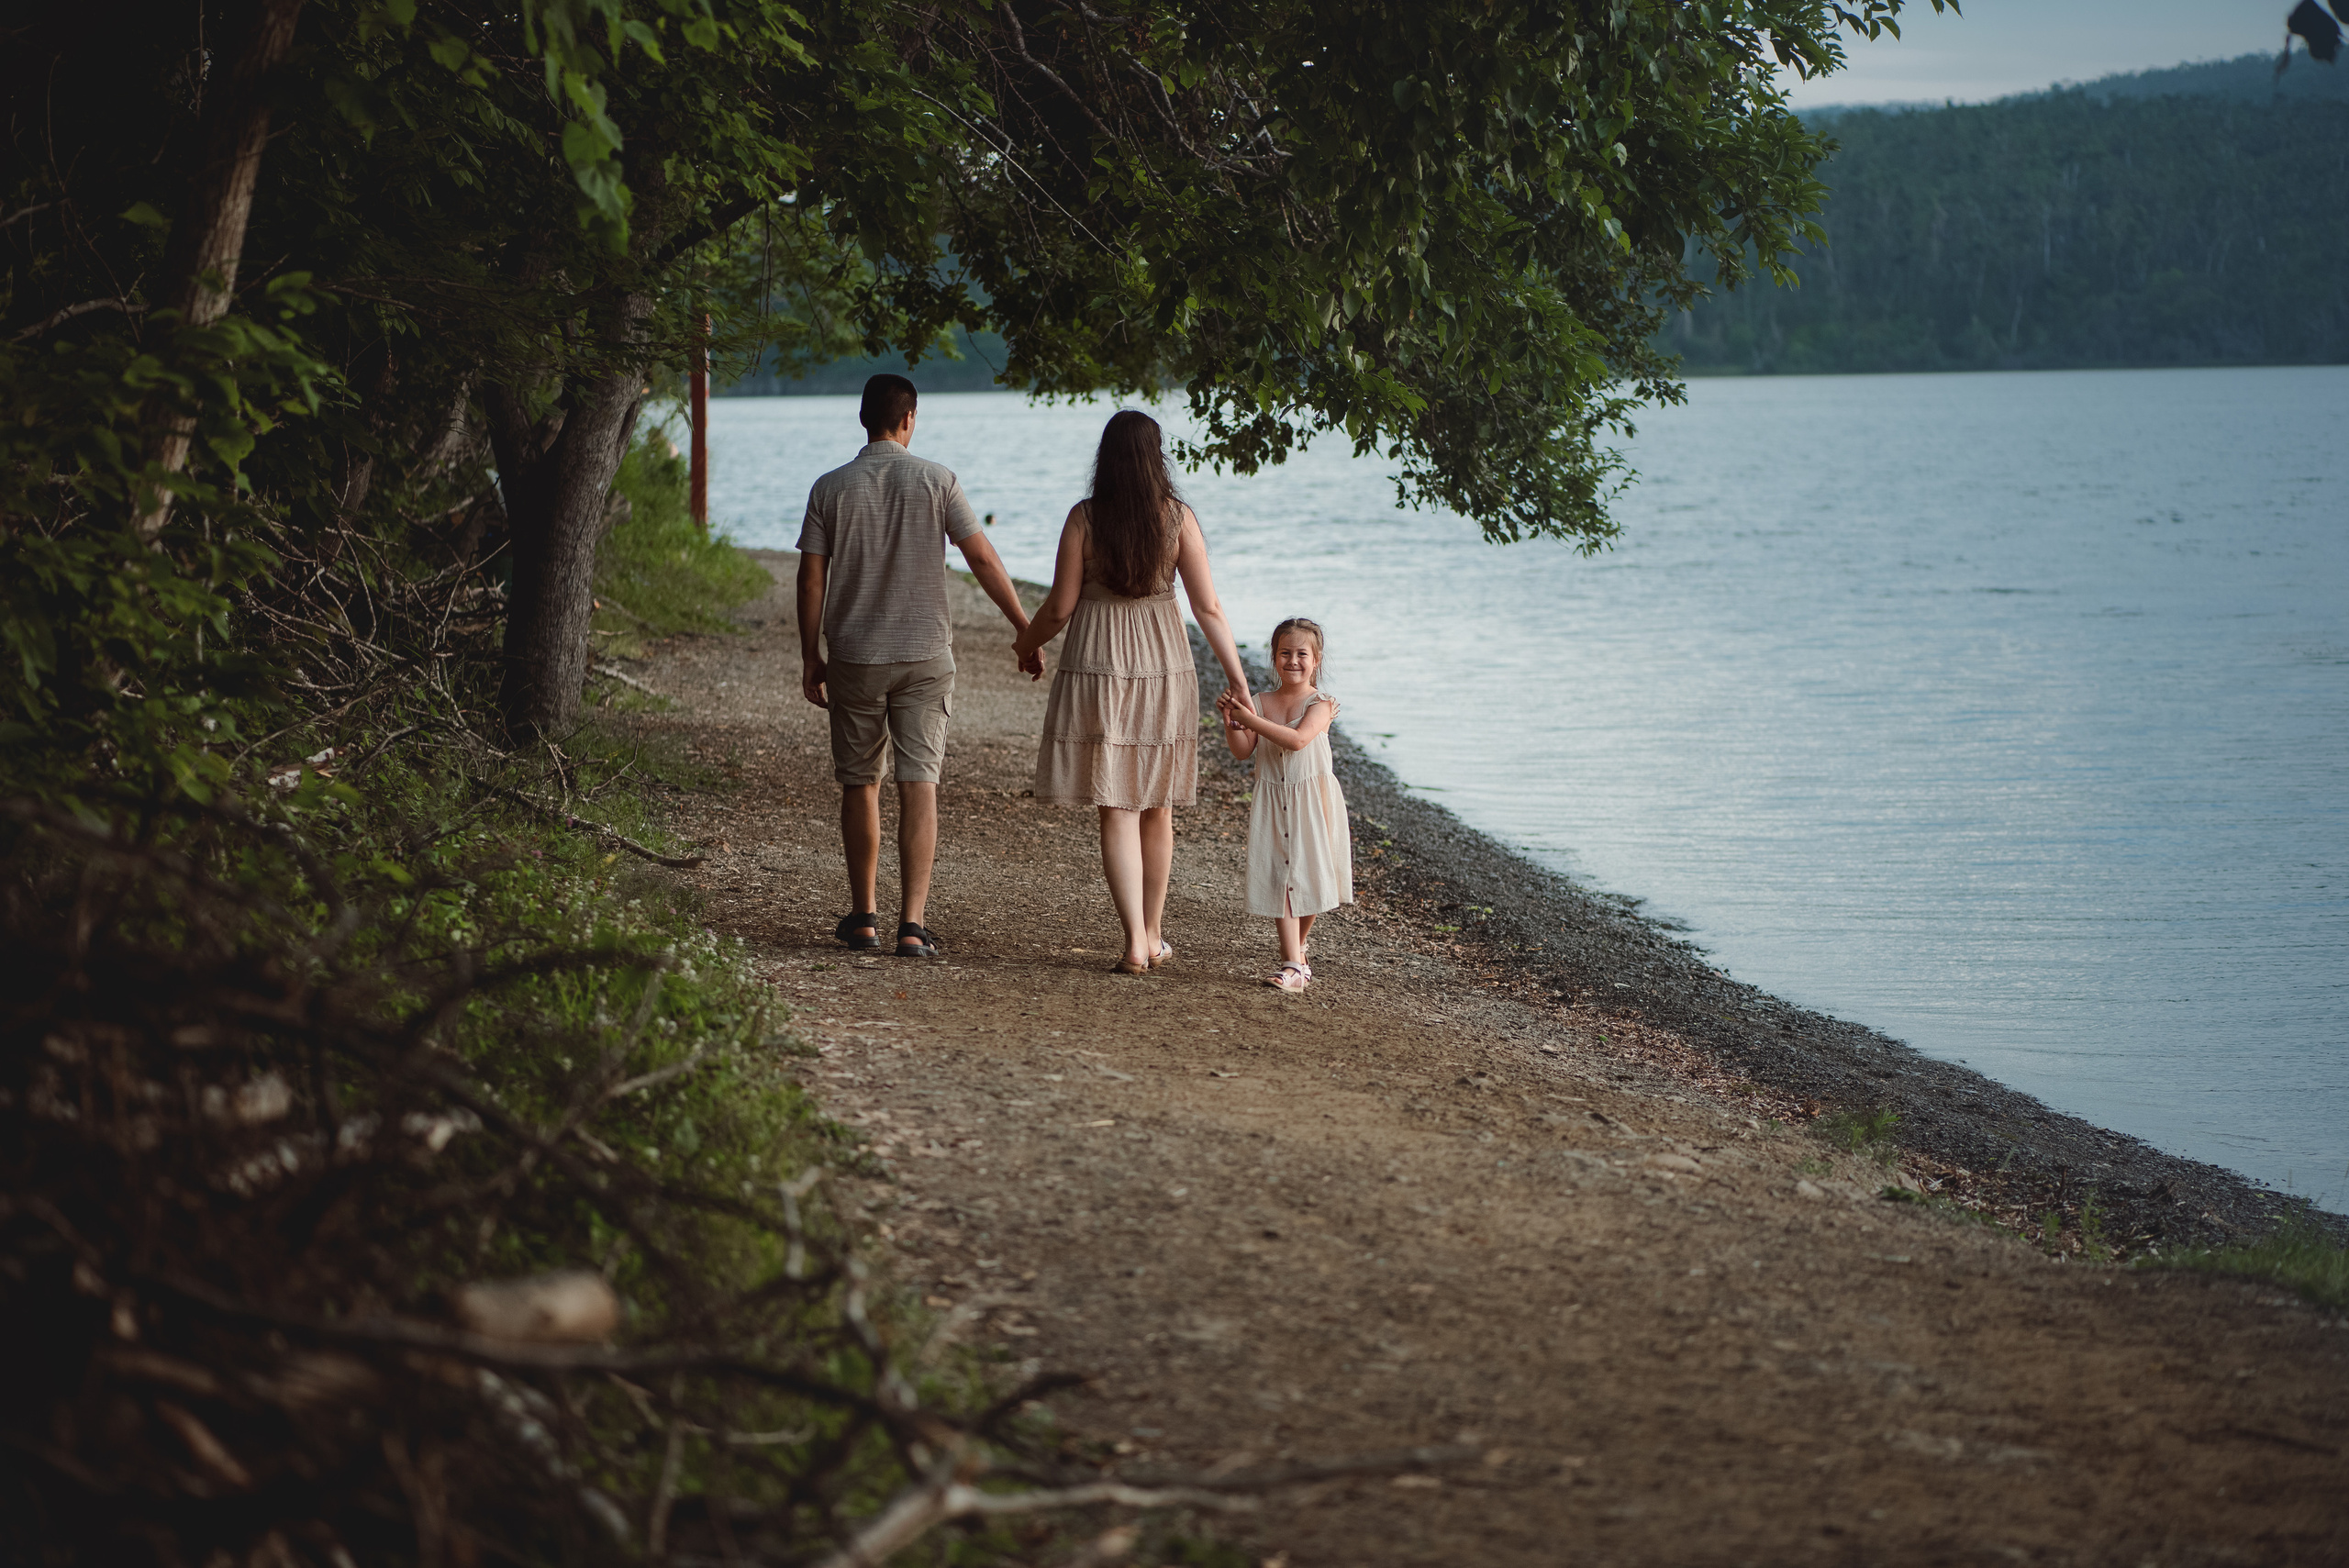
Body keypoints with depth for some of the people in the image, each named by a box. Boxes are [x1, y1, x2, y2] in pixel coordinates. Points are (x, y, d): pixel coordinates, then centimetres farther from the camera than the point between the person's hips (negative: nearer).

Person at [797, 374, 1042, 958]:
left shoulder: (830, 489, -2)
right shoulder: (937, 481, -5)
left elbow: (811, 579, -1)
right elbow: (983, 560, -5)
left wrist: (811, 656, 9)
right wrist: (1027, 632, 2)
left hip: (854, 657, 1)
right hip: (924, 656, -1)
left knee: (859, 784, 13)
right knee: (919, 785, -2)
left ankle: (863, 916, 21)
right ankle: (912, 924, -10)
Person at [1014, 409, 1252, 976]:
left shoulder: (1084, 517, -7)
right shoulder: (1177, 517, -3)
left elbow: (1061, 607, -4)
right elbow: (1208, 607, -4)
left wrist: (1026, 643, 16)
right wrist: (1237, 678, 3)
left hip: (1098, 668, -2)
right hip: (1163, 669, 2)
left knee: (1117, 810, 0)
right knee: (1157, 808, 15)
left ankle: (1135, 941, -9)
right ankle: (1153, 935, 25)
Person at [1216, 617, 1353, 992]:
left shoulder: (1320, 703, -8)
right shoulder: (1263, 703, 4)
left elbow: (1297, 739, -25)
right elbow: (1242, 751, 0)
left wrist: (1249, 719, -26)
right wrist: (1231, 721, -17)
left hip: (1311, 801, -2)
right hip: (1272, 801, 3)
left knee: (1307, 879, 4)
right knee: (1279, 881, -6)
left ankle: (1296, 950, 28)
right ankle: (1293, 964, -8)